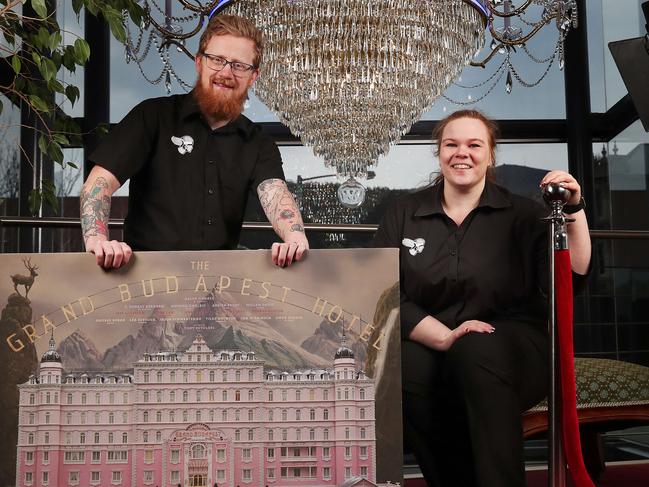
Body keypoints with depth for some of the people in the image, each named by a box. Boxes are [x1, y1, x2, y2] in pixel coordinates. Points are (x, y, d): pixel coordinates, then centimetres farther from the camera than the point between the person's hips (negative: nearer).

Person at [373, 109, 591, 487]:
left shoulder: (521, 214, 8)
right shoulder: (404, 214, 10)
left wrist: (574, 210, -16)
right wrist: (445, 337, -15)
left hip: (511, 352, -1)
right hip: (429, 347, 1)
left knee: (478, 348, -35)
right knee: (402, 368, -32)